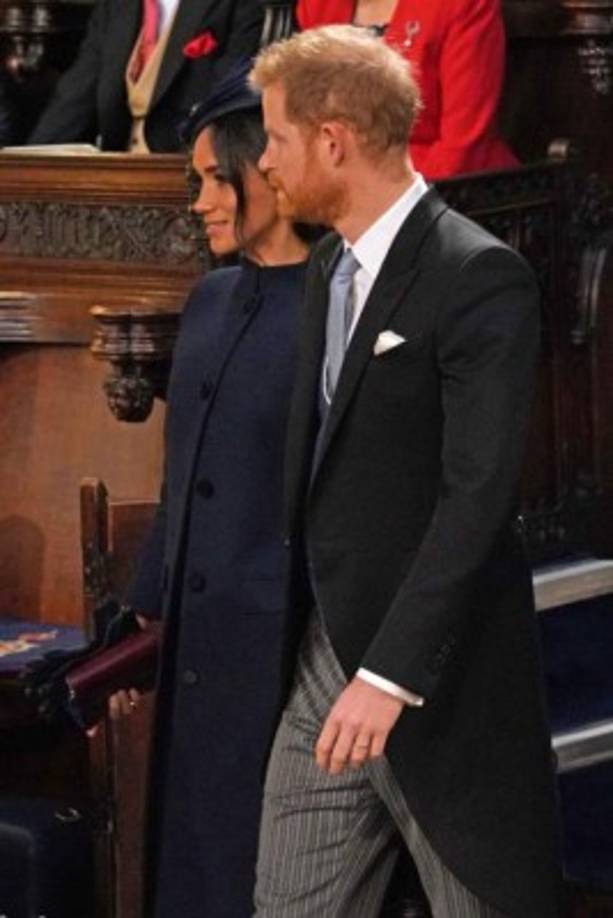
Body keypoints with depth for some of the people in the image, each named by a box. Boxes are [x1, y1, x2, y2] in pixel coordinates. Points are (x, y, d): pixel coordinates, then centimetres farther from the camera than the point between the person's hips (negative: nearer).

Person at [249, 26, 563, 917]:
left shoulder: (480, 278, -15)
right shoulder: (331, 270, 12)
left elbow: (480, 492, -21)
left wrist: (392, 674, -25)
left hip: (436, 675, -8)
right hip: (326, 661, 8)